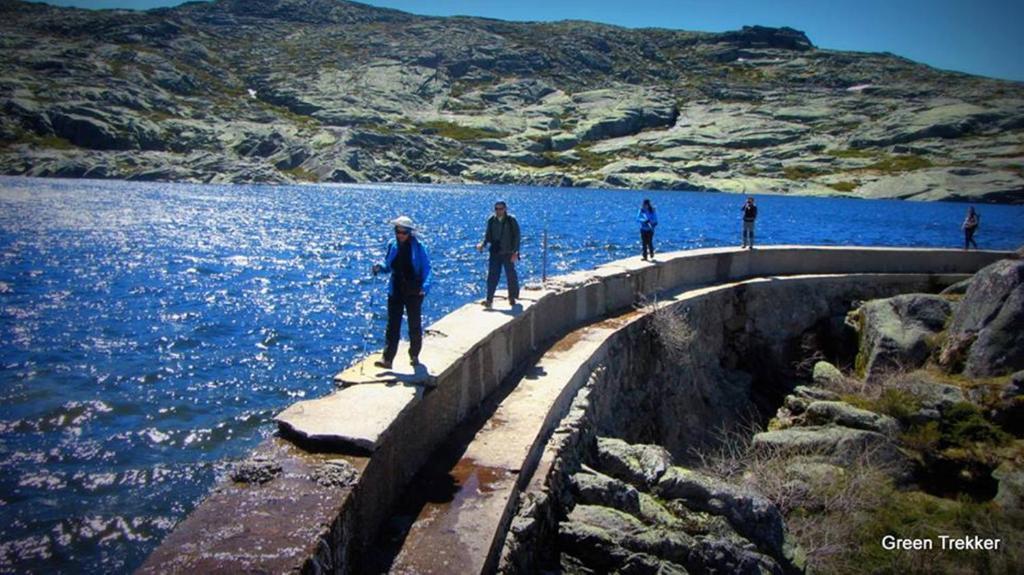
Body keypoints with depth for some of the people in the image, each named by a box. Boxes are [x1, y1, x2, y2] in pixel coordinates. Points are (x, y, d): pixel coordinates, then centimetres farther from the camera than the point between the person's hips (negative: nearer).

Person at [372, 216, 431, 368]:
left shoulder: (418, 247, -9)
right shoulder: (392, 245, 2)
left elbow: (426, 268, -10)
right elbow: (388, 265, 13)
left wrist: (425, 285, -25)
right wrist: (380, 267, -10)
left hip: (414, 292, -2)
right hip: (395, 291, 3)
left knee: (414, 324, 11)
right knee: (393, 325, -2)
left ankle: (414, 356, 27)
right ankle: (387, 359, -3)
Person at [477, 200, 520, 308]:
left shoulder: (511, 220, -7)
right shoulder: (491, 221, 3)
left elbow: (516, 237, -6)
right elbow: (488, 235, 10)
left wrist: (515, 252, -12)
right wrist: (483, 244, -9)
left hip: (508, 253, -2)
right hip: (495, 252, 2)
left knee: (511, 276, 8)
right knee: (492, 276, -3)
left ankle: (512, 297, 24)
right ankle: (489, 299, -1)